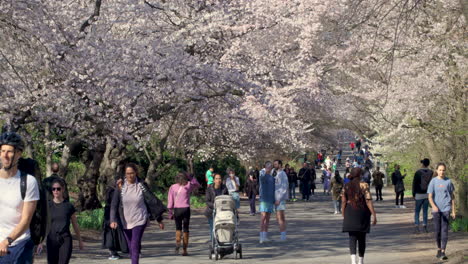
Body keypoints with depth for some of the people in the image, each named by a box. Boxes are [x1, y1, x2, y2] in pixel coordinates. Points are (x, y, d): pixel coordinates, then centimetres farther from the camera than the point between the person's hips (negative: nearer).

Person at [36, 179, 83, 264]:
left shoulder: (69, 206, 2)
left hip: (65, 240, -1)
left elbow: (75, 224, 11)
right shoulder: (48, 206, 3)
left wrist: (80, 240, 18)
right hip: (52, 240, 1)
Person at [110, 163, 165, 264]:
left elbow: (152, 201, 1)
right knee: (130, 247, 12)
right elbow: (114, 204, -8)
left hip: (139, 221, -2)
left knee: (135, 246, -14)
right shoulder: (121, 186, -4)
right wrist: (113, 220, -22)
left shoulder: (141, 186, -6)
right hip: (125, 222, 2)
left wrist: (159, 219, 4)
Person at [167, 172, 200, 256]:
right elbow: (197, 184, 20)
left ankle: (177, 241, -15)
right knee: (186, 229, 9)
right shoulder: (188, 185, 1)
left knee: (178, 228, 15)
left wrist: (170, 212, 3)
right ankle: (184, 250, 5)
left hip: (176, 209, 1)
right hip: (186, 209, -1)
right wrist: (190, 176, 17)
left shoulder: (172, 187, 3)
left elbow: (170, 201, -1)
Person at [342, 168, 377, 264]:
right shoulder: (364, 185, -9)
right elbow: (368, 201, -13)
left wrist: (343, 215, 12)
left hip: (349, 213, 2)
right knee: (361, 238, 12)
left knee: (352, 238, 1)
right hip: (362, 213, -2)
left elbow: (343, 202, 3)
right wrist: (374, 214, -10)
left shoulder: (346, 186, 2)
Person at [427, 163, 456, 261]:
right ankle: (439, 249, 25)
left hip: (446, 209, 0)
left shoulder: (448, 182, 4)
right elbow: (430, 196, -4)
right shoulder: (433, 182, 1)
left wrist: (453, 211, 8)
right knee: (437, 230, 7)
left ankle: (443, 252, -8)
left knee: (444, 230, -7)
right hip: (436, 210, 0)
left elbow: (452, 196, 10)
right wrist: (434, 206, -23)